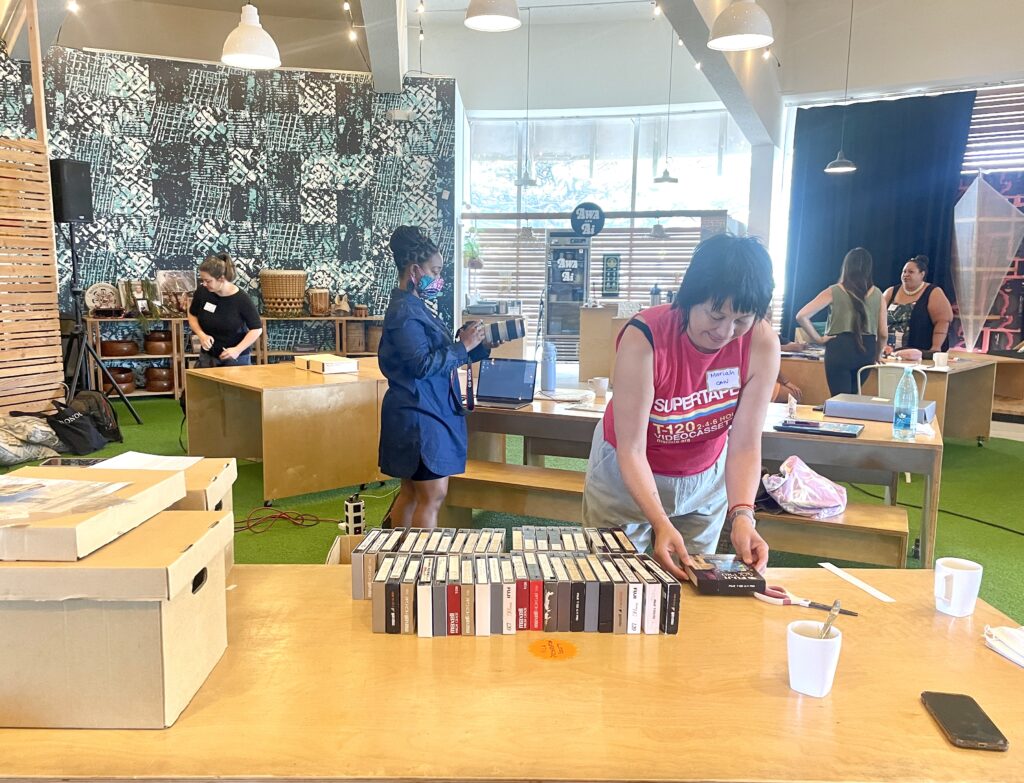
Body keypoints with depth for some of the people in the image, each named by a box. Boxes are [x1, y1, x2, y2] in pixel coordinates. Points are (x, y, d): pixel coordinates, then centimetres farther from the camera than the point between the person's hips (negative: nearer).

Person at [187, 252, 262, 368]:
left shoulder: (242, 299, -18)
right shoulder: (202, 292, -8)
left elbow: (257, 329, -10)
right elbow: (192, 315, 9)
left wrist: (237, 350, -20)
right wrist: (201, 335, -9)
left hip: (236, 358, -3)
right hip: (208, 356, 3)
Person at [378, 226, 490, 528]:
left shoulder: (414, 307, 15)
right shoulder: (404, 312, -16)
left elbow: (438, 355, 18)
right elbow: (423, 364, -23)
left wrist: (468, 344, 6)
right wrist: (464, 346, -17)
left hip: (421, 414, 10)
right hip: (420, 416, -10)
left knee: (411, 491, 15)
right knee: (433, 495, -4)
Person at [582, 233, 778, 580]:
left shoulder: (762, 344, -21)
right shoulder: (643, 338, -31)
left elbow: (744, 446, -20)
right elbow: (631, 449, -29)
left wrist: (742, 515, -36)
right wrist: (660, 523, -40)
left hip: (706, 478, 3)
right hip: (628, 475, -3)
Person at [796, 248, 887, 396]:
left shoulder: (834, 292, -2)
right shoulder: (877, 294, 5)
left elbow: (802, 316, -9)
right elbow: (883, 333, 7)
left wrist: (818, 339, -1)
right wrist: (877, 356, 22)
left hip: (840, 349, -3)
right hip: (866, 350, 3)